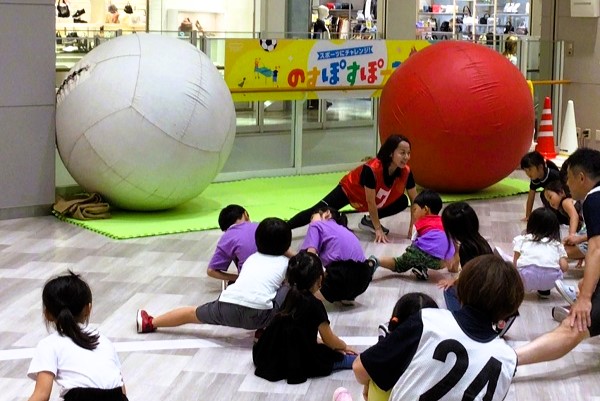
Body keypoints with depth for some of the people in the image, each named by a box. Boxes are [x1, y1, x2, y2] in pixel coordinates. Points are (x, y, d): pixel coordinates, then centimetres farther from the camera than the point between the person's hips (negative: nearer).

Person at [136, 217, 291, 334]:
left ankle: (150, 322, 41)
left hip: (227, 306, 4)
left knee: (192, 313, 28)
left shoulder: (252, 258, 29)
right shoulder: (285, 262, 18)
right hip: (260, 313, -4)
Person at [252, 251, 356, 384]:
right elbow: (329, 340, -1)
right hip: (301, 363, -7)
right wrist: (344, 346, 20)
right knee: (354, 358, 0)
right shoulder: (314, 305, -12)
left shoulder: (290, 297, 9)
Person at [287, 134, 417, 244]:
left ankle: (369, 221, 5)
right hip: (349, 190, -6)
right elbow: (371, 202, -31)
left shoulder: (405, 172, -24)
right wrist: (378, 229, -26)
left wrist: (413, 227, -14)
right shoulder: (371, 169, -40)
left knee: (402, 202, -10)